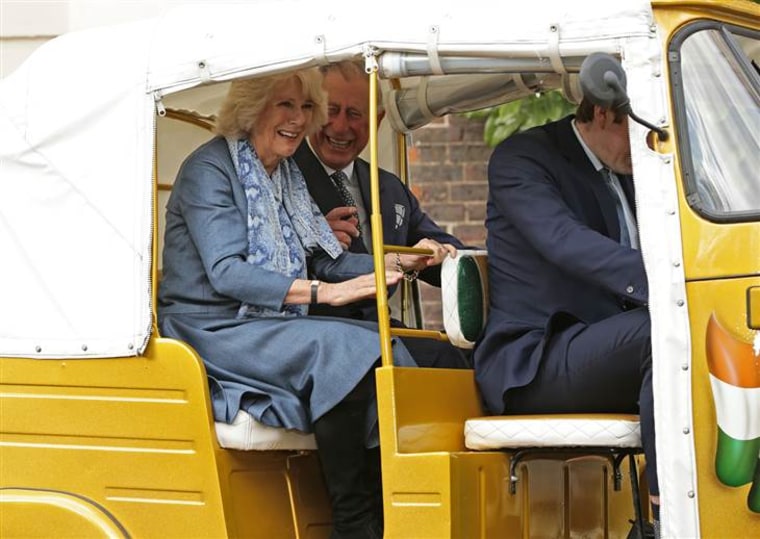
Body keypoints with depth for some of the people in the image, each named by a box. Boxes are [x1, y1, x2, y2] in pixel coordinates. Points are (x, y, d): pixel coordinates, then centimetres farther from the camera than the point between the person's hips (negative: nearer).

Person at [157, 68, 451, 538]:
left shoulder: (287, 174, 16)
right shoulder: (209, 168, -10)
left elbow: (324, 259, 11)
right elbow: (227, 273, -21)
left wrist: (397, 262, -5)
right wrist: (323, 292, -30)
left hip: (271, 331, 8)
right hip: (214, 334, -8)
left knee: (382, 348, -15)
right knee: (340, 349, -29)